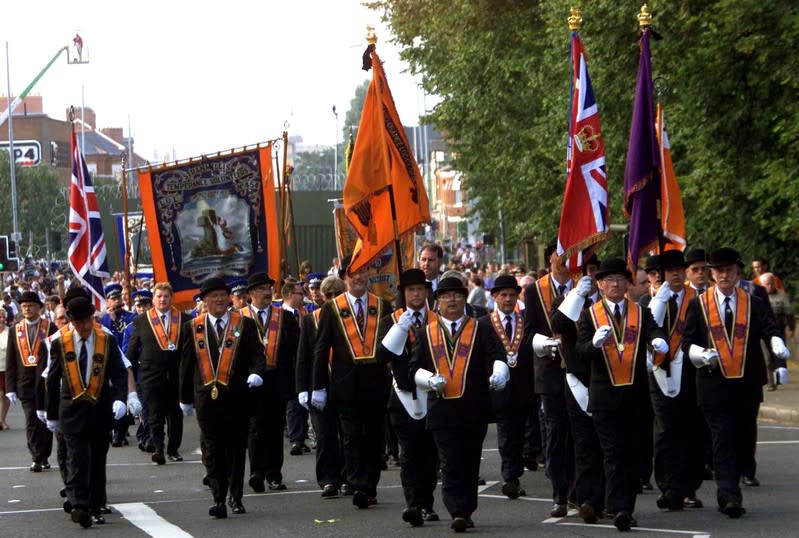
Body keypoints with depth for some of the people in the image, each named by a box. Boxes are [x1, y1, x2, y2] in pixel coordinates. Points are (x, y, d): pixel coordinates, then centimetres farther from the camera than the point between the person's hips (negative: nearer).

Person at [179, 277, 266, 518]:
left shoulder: (244, 324, 5)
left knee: (236, 448, 7)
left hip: (237, 396, 0)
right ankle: (219, 500, -8)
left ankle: (236, 498, 19)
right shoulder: (193, 327, 8)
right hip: (207, 397, 0)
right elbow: (186, 364, 12)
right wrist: (185, 398, 13)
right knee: (212, 451, -5)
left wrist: (255, 373, -23)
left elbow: (256, 353, -1)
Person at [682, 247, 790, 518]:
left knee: (745, 441, 9)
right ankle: (730, 497, -13)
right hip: (714, 383, -2)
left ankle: (726, 493, 25)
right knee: (723, 441, -8)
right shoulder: (698, 305, 4)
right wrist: (701, 354, -19)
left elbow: (768, 328, -7)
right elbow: (687, 342, 3)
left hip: (747, 384, 2)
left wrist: (777, 344, -30)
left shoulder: (753, 304, 7)